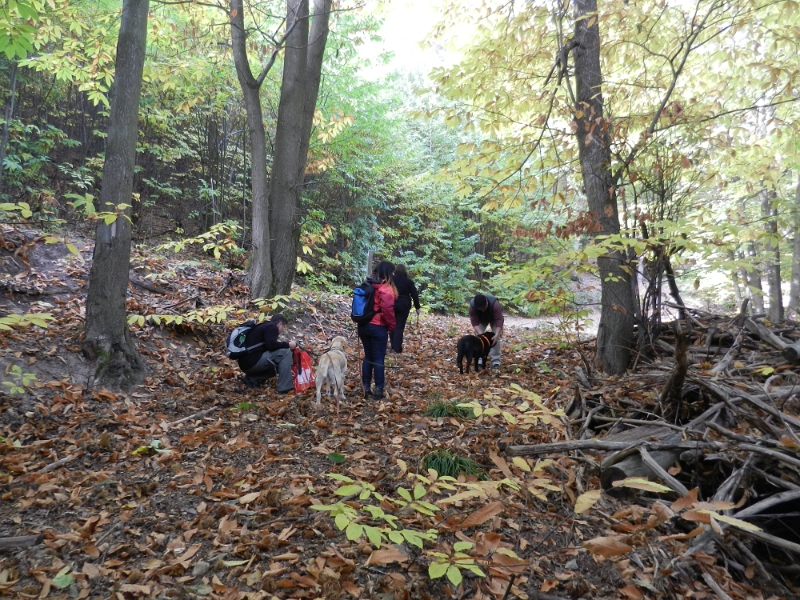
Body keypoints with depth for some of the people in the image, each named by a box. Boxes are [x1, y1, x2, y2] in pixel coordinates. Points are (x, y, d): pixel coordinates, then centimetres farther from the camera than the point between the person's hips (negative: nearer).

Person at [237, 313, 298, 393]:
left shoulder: (263, 326, 27)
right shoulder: (271, 327, -2)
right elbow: (271, 345, -18)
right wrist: (288, 345, -6)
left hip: (246, 363, 10)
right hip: (253, 361, -10)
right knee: (285, 352, -11)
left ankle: (252, 379, 9)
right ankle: (285, 388, -15)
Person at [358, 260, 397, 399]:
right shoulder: (386, 289, -14)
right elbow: (387, 309, -22)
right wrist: (391, 326, -9)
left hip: (363, 326, 7)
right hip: (378, 328, -7)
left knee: (368, 356, 14)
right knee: (378, 358, 1)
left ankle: (366, 388, 16)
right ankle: (379, 389, 6)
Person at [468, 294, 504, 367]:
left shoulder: (495, 304, -43)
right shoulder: (472, 306, -36)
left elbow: (499, 320, -39)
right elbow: (474, 322, -31)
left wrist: (496, 335, -46)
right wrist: (480, 334, -42)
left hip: (494, 318, -2)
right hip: (481, 319, 2)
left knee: (496, 337, -15)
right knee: (478, 336, -12)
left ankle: (495, 359, -8)